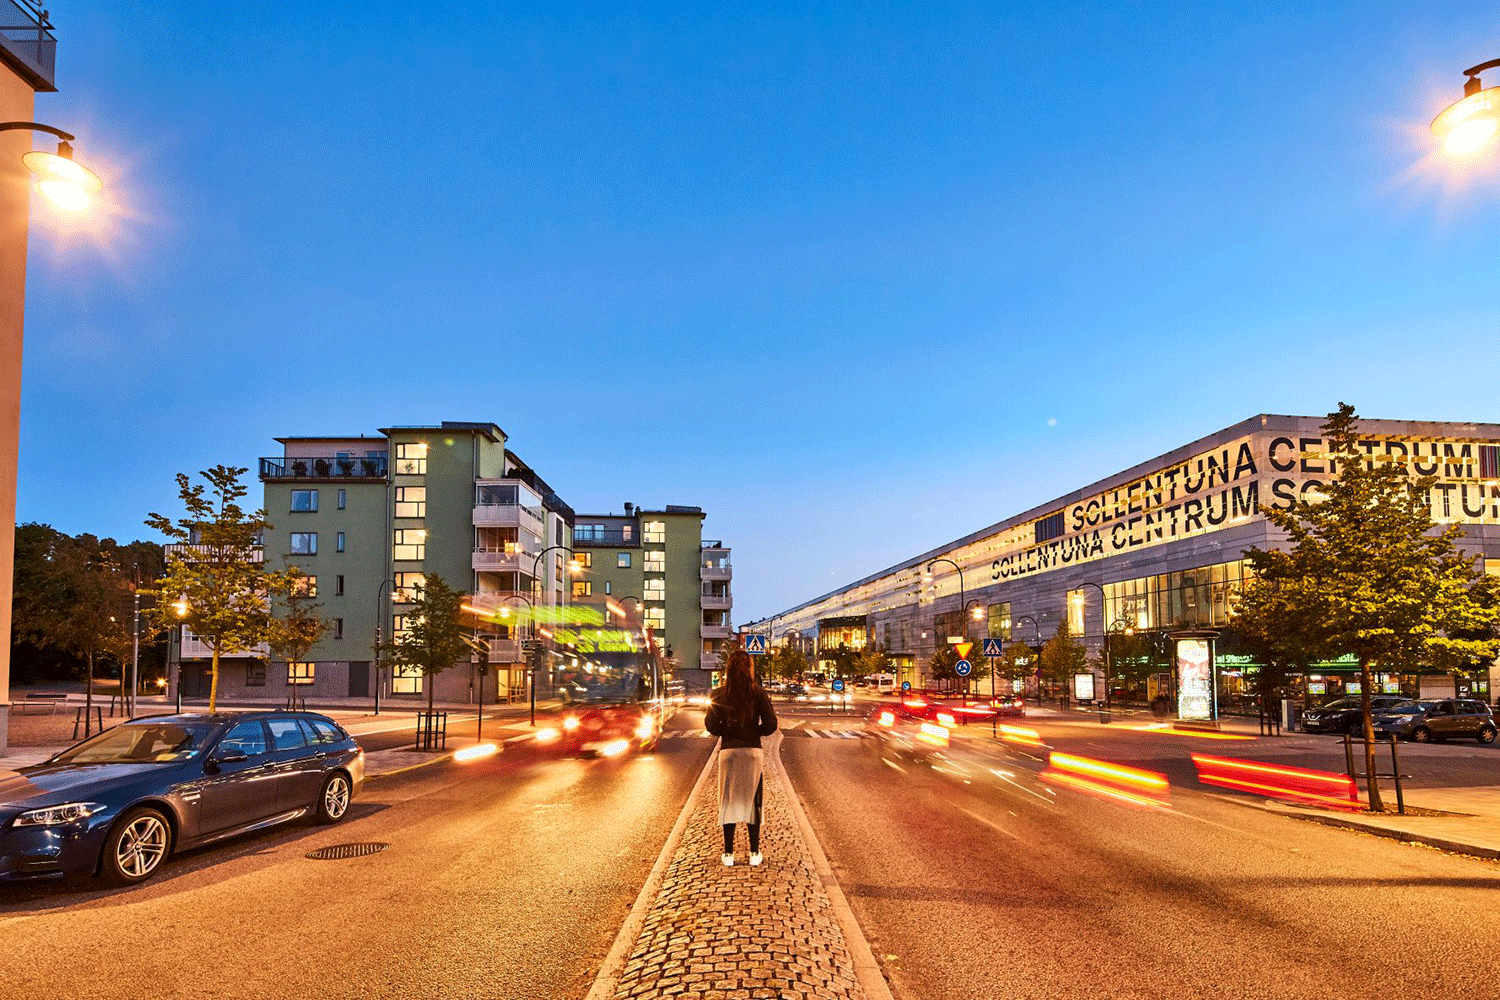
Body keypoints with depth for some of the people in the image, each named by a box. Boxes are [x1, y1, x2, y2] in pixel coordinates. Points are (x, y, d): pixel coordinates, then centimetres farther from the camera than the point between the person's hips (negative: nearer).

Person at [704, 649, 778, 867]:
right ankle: (754, 853, 13)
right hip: (753, 751, 0)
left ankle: (729, 853, 11)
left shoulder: (720, 694, -3)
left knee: (728, 801, 9)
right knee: (752, 800, 10)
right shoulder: (758, 693, -5)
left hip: (728, 750, 0)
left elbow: (711, 726, -4)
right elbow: (770, 724, -6)